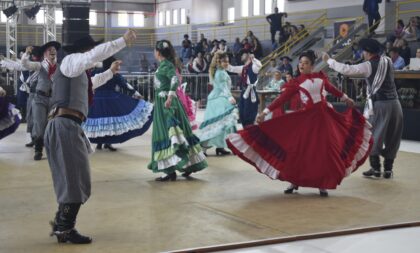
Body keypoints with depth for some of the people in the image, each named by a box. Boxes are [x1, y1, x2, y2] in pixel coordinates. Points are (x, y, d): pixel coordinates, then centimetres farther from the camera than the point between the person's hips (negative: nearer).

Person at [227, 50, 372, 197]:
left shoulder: (320, 76, 4)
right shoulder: (296, 83, -3)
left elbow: (331, 89, 22)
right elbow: (282, 99, -9)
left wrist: (345, 98, 33)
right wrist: (265, 112, -18)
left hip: (325, 115, 2)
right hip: (308, 116, -2)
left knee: (325, 149, 1)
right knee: (300, 148, -3)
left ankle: (322, 184, 11)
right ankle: (294, 181, 12)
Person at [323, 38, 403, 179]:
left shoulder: (369, 66, -7)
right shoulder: (388, 61, 8)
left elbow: (347, 70, -10)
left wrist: (329, 61, -2)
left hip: (379, 104, -5)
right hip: (394, 102, 5)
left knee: (373, 136, 8)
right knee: (392, 137, 11)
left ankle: (375, 168, 8)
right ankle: (388, 169, 13)